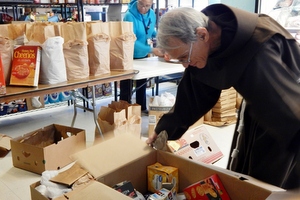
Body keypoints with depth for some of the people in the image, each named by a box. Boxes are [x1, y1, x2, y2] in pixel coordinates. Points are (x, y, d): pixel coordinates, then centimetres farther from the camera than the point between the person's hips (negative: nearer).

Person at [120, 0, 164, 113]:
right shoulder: (129, 16, -26)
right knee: (127, 85, 2)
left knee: (142, 82, 19)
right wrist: (151, 50, -35)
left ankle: (142, 107, 35)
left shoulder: (152, 14, -4)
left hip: (143, 55, 7)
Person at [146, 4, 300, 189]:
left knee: (272, 183, 5)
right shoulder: (204, 46, -15)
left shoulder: (259, 49, -38)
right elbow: (194, 94, -4)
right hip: (258, 104, 7)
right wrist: (166, 128, -1)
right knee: (239, 178, 16)